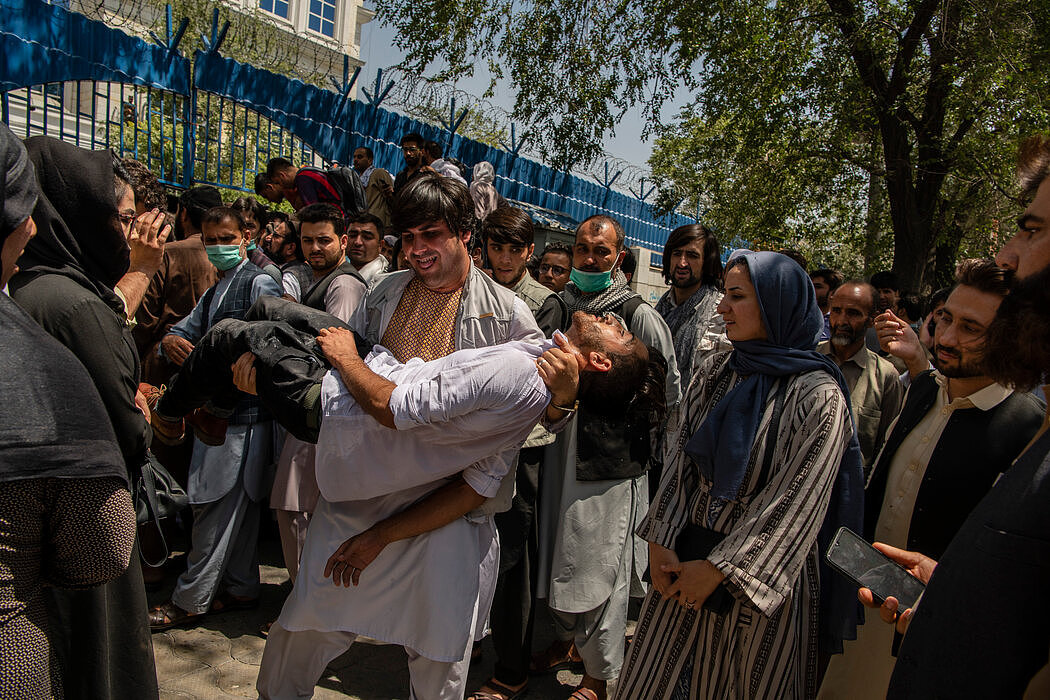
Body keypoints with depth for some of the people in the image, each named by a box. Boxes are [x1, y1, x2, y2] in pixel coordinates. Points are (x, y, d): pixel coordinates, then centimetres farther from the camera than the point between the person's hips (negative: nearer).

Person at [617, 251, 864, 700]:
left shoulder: (818, 395, -17)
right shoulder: (715, 372, 0)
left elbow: (794, 501, -18)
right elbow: (678, 458, 0)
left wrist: (719, 569, -16)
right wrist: (659, 541, -8)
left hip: (758, 575, -5)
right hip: (684, 558, 5)